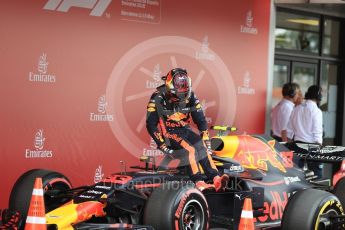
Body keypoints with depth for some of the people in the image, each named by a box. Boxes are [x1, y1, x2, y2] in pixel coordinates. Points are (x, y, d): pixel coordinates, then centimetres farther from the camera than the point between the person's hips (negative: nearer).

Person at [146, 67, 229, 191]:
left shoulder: (190, 97, 0)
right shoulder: (158, 98, -14)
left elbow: (200, 119, 6)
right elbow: (151, 125, -15)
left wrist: (206, 138, -3)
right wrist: (162, 144, -19)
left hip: (185, 129, 5)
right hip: (168, 132, -5)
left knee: (203, 147, -19)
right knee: (190, 149, -28)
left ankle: (215, 178, -28)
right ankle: (198, 182, -33)